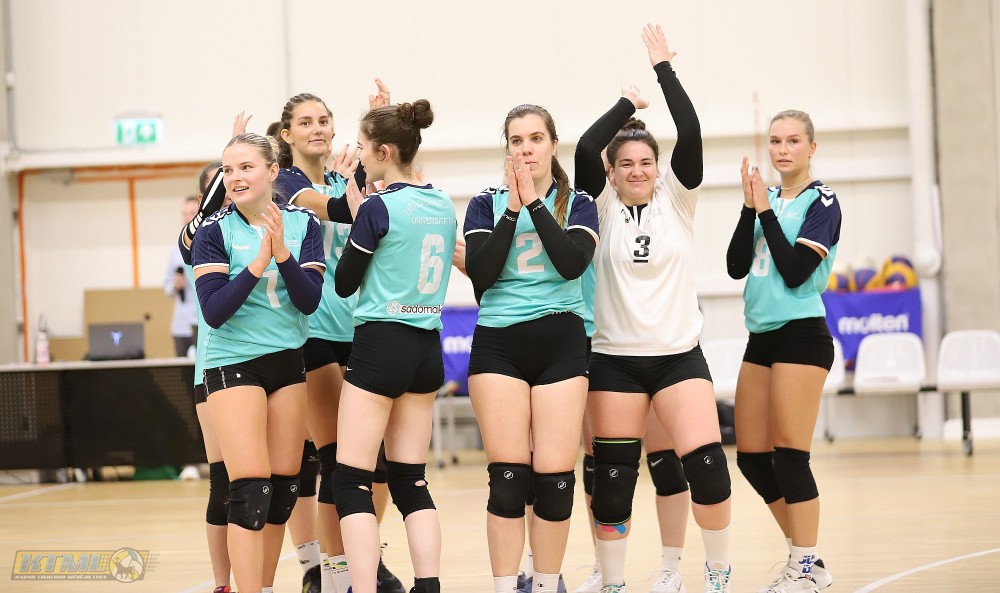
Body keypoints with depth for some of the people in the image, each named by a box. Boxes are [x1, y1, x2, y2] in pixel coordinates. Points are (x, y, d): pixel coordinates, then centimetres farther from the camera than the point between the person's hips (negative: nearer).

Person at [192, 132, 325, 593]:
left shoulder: (303, 224, 0)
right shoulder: (214, 232, -7)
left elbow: (309, 301, -8)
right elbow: (213, 311, -15)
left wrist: (282, 253, -22)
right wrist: (257, 265, -24)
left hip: (289, 360, 4)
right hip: (234, 363, -4)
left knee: (284, 487, 6)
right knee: (250, 489, -13)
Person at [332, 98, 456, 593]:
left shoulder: (379, 207, -12)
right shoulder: (442, 205, 8)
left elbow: (345, 284, -4)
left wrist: (353, 213, 4)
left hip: (380, 346, -7)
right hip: (427, 347, 7)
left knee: (351, 484, -4)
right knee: (411, 482, 11)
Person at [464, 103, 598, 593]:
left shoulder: (577, 203, 7)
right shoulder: (486, 204, 7)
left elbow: (572, 262, -11)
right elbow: (479, 272, -7)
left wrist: (535, 203, -11)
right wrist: (512, 209, -10)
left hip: (560, 343, 0)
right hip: (499, 345, 0)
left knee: (555, 478, -4)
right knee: (508, 478, -6)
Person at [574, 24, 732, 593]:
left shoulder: (677, 199, 4)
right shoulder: (604, 206, 2)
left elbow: (691, 134, -9)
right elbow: (584, 147, -14)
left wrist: (665, 70, -8)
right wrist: (628, 104, -3)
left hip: (678, 354, 0)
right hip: (614, 359, 0)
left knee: (707, 466, -11)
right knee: (613, 478, 1)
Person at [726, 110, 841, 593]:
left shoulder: (821, 202, -6)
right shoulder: (767, 199, 12)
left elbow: (795, 271, -16)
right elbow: (736, 266, 5)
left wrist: (766, 212, -12)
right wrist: (750, 208, -4)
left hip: (801, 335, -7)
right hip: (761, 337, 7)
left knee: (789, 456, -8)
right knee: (751, 457, 7)